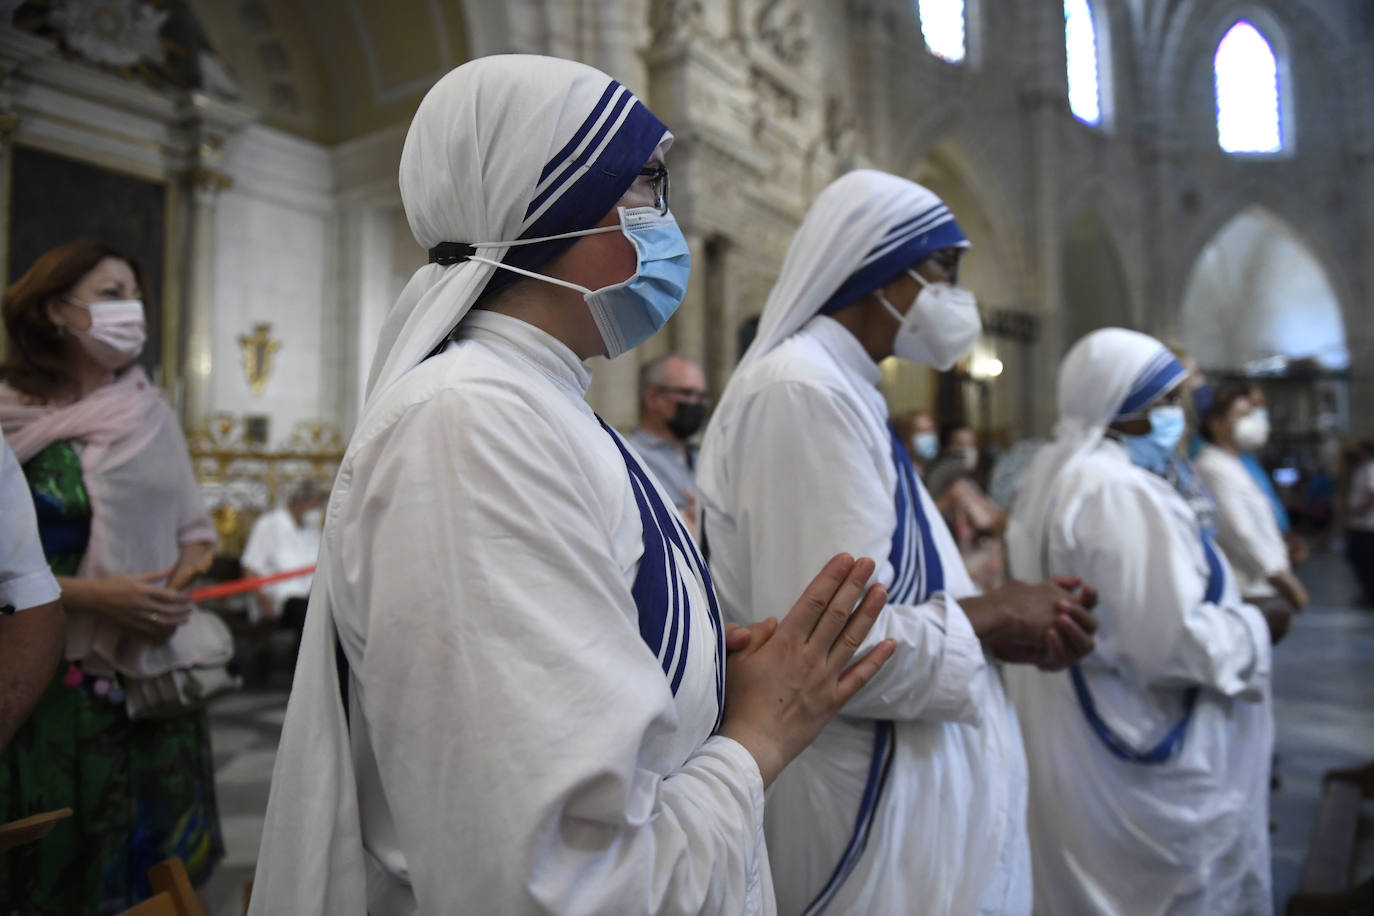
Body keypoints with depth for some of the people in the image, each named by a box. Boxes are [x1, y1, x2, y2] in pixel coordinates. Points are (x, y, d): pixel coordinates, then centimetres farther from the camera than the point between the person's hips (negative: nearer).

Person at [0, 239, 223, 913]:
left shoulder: (150, 411, 8)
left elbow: (195, 530, 12)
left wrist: (183, 579, -6)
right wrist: (91, 595, -17)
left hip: (156, 674, 4)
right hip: (55, 683, -3)